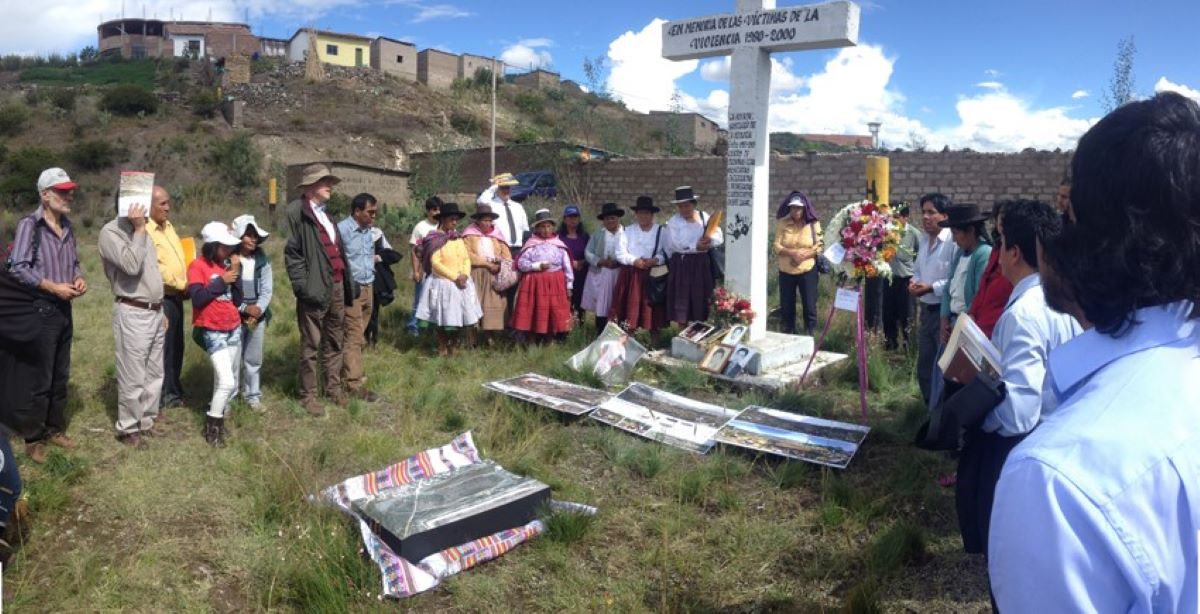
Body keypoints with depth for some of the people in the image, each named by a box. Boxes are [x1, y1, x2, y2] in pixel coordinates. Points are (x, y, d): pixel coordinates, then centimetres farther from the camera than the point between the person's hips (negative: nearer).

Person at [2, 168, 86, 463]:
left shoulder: (68, 227, 8)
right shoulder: (29, 225, -13)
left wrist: (79, 279, -2)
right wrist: (53, 287, -18)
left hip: (63, 309, 7)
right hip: (38, 310, -7)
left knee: (60, 376, 15)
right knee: (37, 379, 1)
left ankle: (55, 429, 27)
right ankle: (33, 438, 14)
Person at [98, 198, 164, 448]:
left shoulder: (142, 230, 15)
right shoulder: (111, 231, -11)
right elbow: (132, 266, -24)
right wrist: (139, 229, -17)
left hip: (154, 312, 8)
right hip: (132, 313, -8)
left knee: (154, 373, 14)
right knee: (133, 377, -1)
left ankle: (146, 421, 26)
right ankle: (128, 429, 12)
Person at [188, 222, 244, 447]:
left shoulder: (227, 265, 8)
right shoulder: (198, 266, -10)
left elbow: (237, 300, 4)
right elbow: (197, 298, -21)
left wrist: (236, 273, -6)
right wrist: (221, 281, -16)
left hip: (234, 329, 7)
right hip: (213, 332, -7)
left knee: (232, 383, 11)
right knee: (226, 382, -14)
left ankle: (219, 419, 27)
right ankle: (211, 427, 3)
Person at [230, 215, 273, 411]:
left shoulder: (263, 260, 3)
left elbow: (267, 290, 1)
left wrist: (258, 309, -14)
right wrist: (244, 308, -13)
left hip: (258, 316, 3)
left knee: (254, 358, 11)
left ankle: (253, 395, 23)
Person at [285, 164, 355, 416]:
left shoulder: (325, 213, 17)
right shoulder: (297, 211, -8)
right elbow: (292, 252, -12)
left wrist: (346, 282, 13)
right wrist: (303, 286, -17)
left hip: (337, 285, 8)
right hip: (316, 288, -8)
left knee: (335, 341, 16)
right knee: (311, 344, 1)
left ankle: (333, 387, 29)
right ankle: (308, 395, 12)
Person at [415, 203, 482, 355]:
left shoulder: (459, 239, 11)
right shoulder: (436, 239, -9)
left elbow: (467, 259, 9)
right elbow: (435, 263, -16)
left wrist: (464, 275, -10)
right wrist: (454, 277, -18)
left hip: (460, 284, 6)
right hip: (443, 283, -6)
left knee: (459, 316, 9)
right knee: (443, 318, 1)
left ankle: (454, 346, 24)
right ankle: (442, 347, 14)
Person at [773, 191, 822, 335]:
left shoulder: (813, 223, -3)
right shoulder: (783, 223, 0)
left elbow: (819, 247, -4)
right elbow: (777, 246, -4)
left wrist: (803, 256, -19)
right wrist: (792, 253, -21)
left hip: (807, 271, -2)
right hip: (786, 271, 2)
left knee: (809, 307, 0)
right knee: (786, 307, 10)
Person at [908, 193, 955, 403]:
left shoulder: (953, 241, -18)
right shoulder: (924, 240, 11)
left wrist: (932, 287, -21)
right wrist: (914, 282, 1)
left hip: (945, 311, -9)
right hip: (926, 310, 9)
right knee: (925, 366, 17)